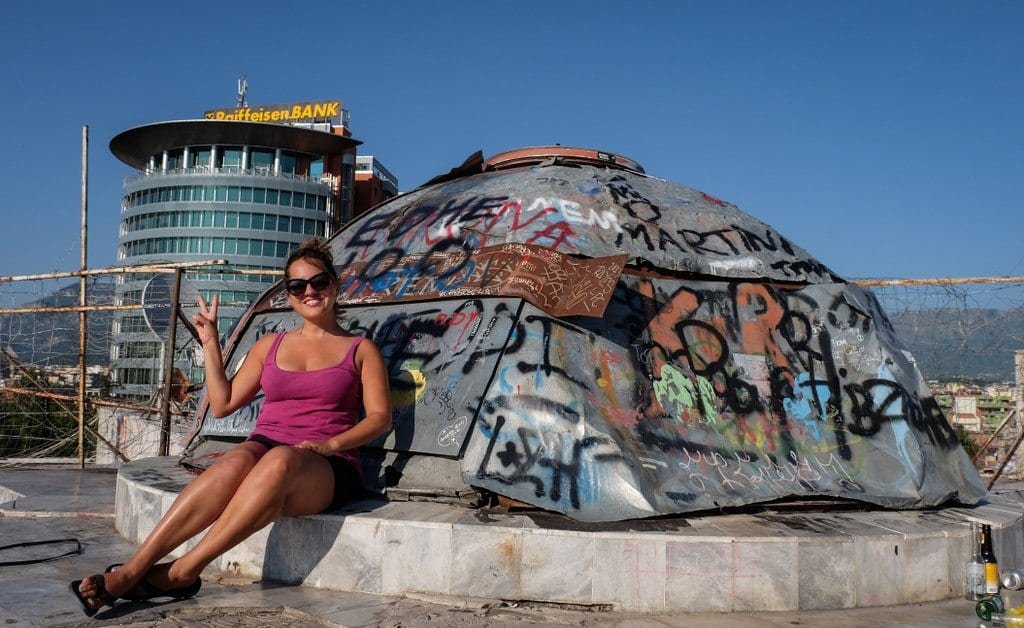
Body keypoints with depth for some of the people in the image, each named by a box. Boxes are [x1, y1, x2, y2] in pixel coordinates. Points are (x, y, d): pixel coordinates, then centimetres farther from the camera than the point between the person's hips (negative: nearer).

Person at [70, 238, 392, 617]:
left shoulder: (361, 351, 12)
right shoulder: (269, 346, 21)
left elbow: (380, 417, 2)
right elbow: (222, 404, 19)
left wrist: (331, 444, -14)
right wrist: (211, 344, 14)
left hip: (325, 470, -2)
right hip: (263, 449, 2)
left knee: (280, 460, -39)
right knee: (237, 461, -36)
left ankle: (181, 573, -36)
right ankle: (131, 571, -40)